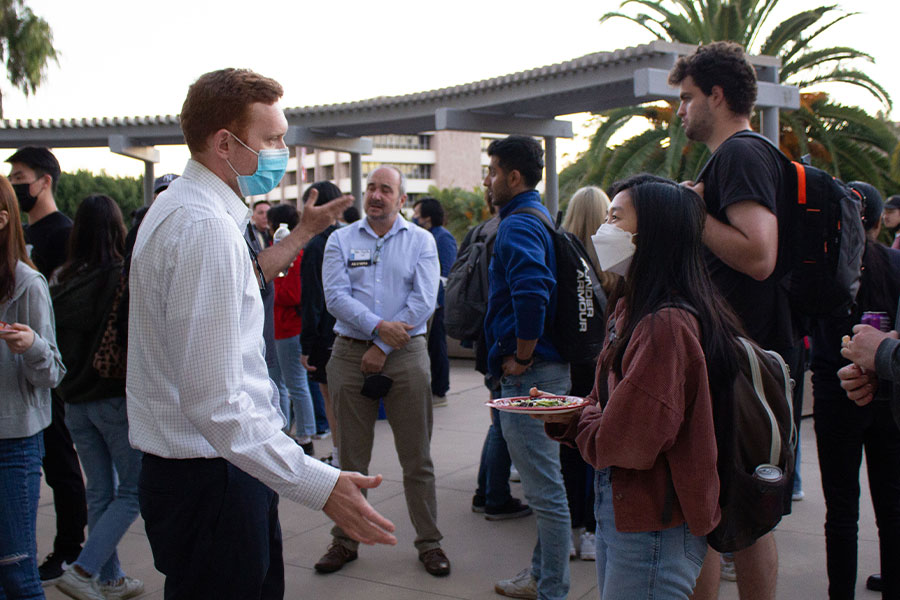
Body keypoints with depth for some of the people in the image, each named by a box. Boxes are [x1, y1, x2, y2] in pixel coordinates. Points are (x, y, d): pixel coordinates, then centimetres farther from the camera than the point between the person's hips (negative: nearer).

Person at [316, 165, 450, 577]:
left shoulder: (420, 241, 5)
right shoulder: (341, 240, 8)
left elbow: (423, 301, -5)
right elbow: (336, 296, -4)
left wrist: (383, 348, -10)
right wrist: (378, 325, -17)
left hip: (406, 354, -1)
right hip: (350, 353, 1)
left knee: (417, 457, 4)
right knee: (351, 456, 9)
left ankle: (428, 542, 16)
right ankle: (345, 540, 22)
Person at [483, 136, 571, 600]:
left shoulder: (517, 226, -16)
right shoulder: (538, 217, 16)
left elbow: (531, 292, -33)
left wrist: (522, 357, -22)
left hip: (530, 375, -11)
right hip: (546, 368, 11)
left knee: (545, 489, -2)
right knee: (543, 485, 20)